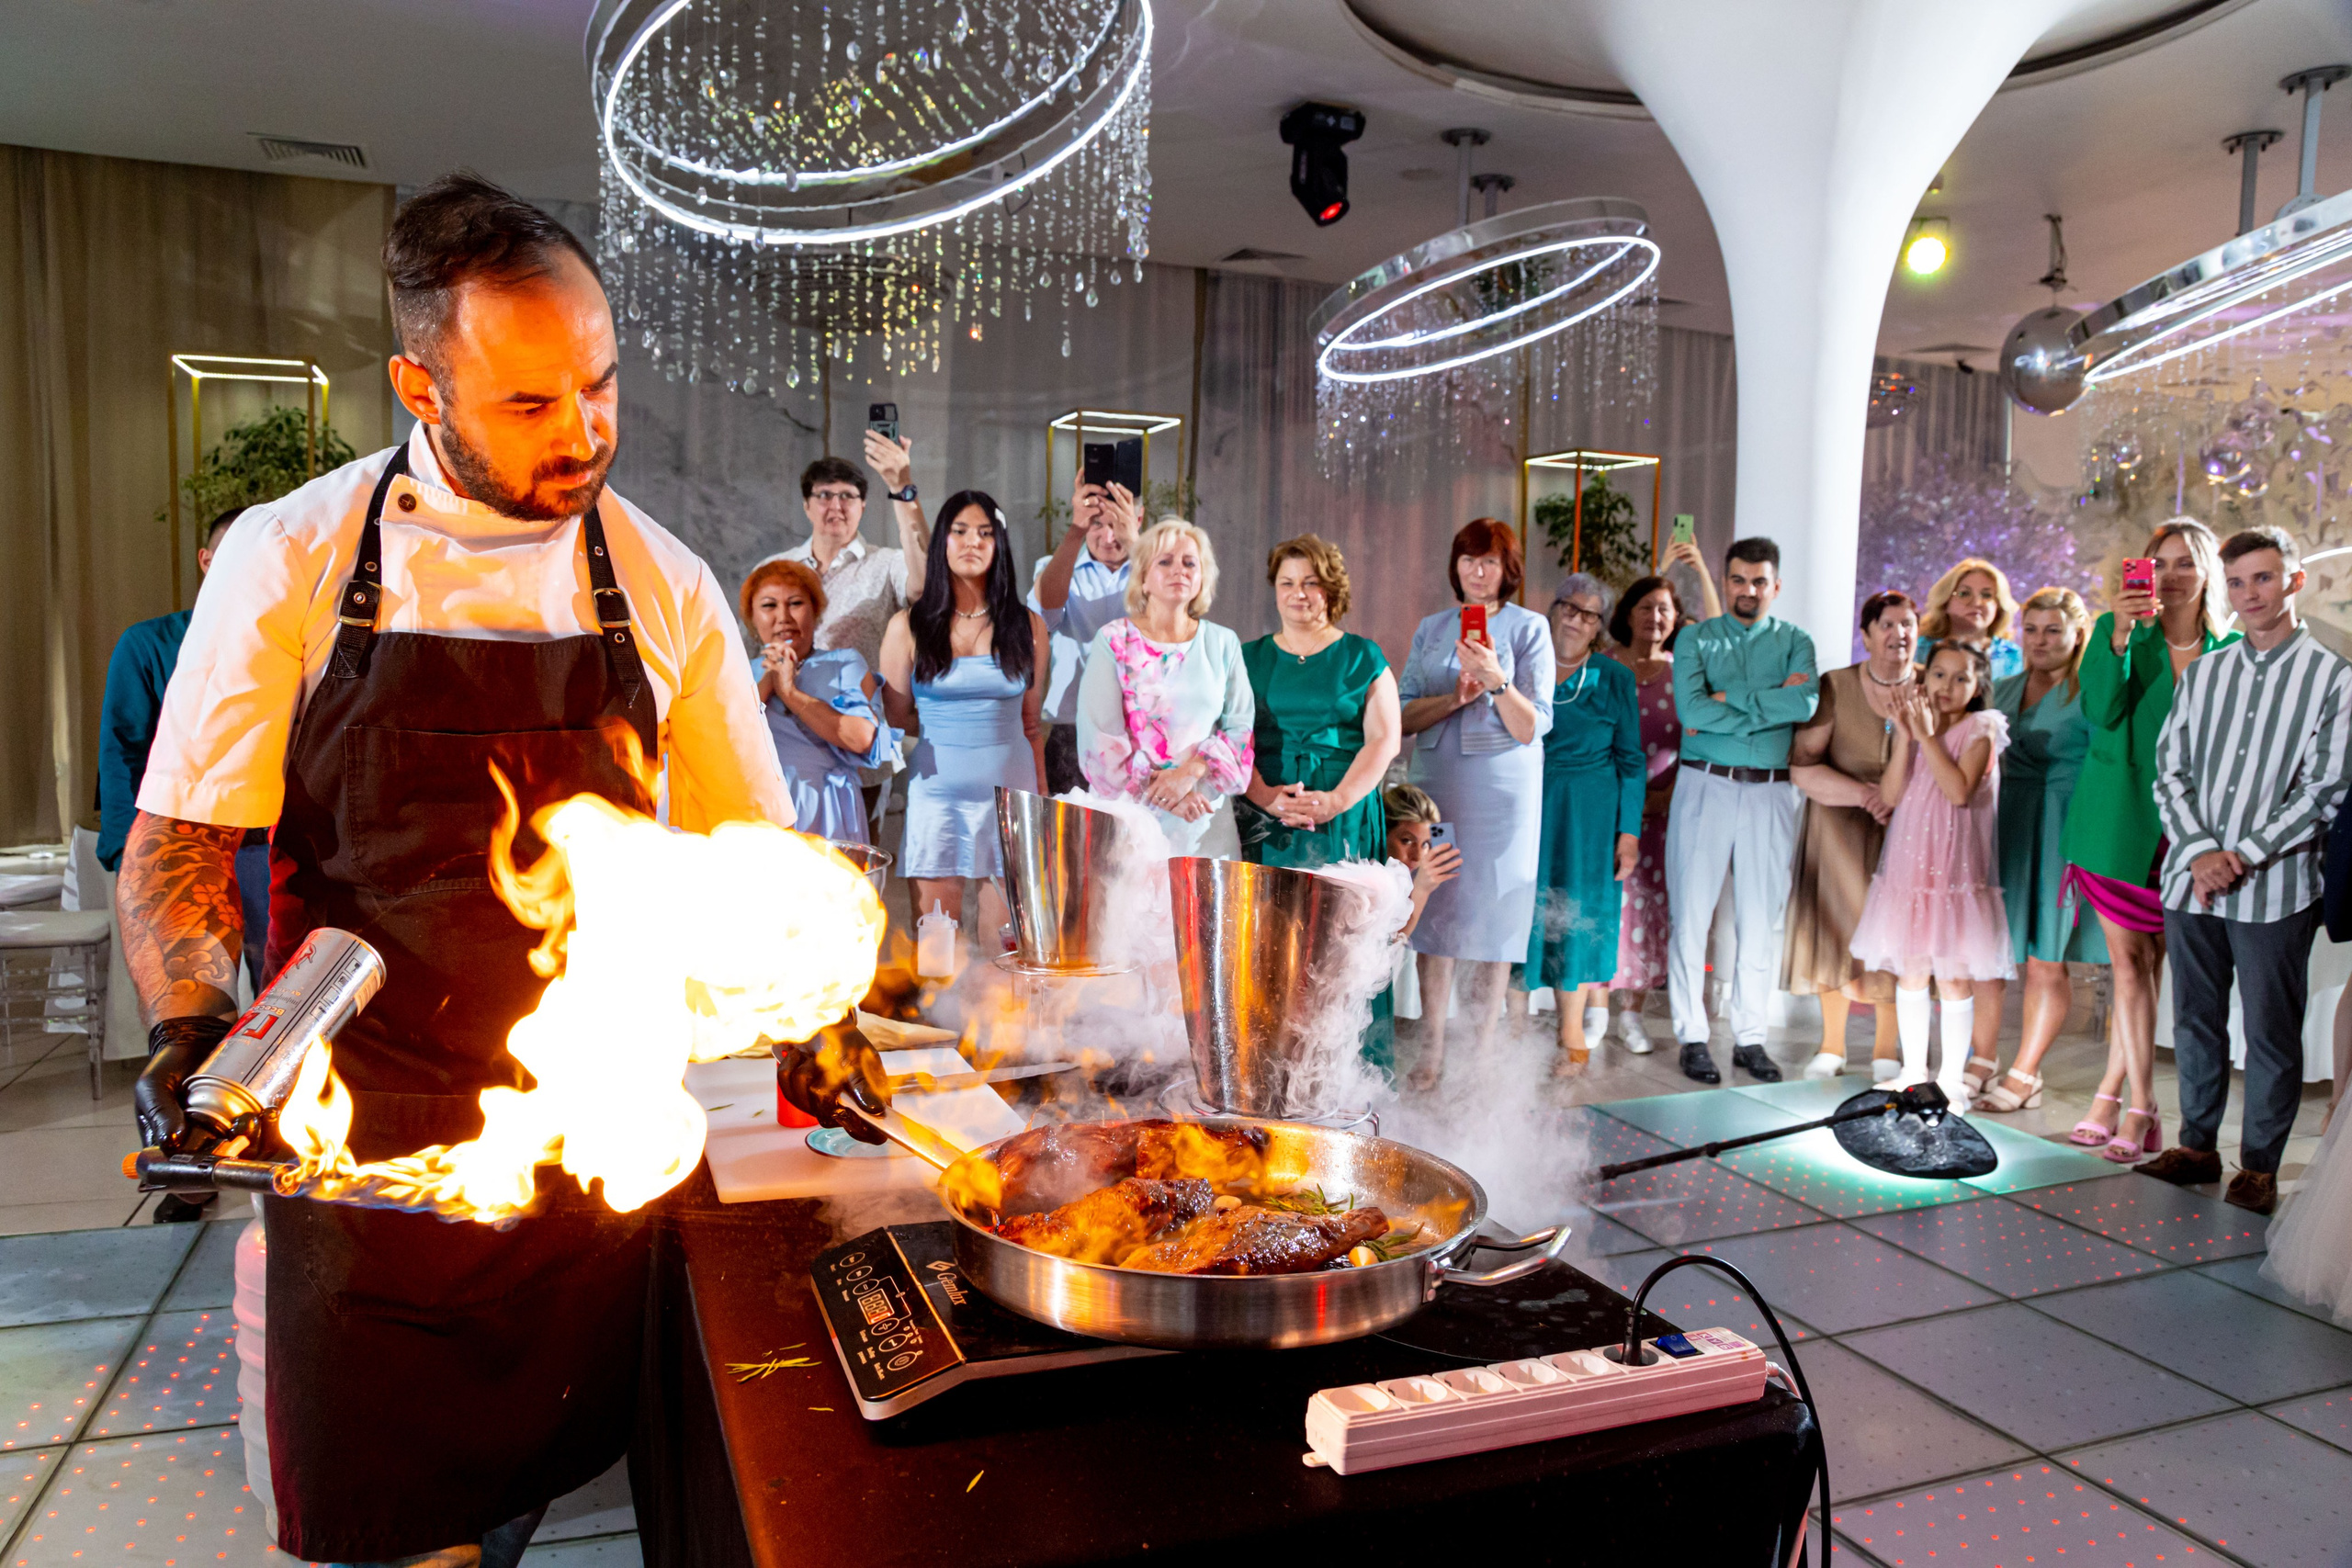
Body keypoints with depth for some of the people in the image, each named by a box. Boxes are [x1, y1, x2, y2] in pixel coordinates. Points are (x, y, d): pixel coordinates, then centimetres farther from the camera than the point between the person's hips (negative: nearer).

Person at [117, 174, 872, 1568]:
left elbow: (749, 847, 6)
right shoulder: (290, 562, -6)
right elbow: (180, 842, -1)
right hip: (362, 1144, -1)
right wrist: (193, 1027, -17)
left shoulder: (663, 586, -1)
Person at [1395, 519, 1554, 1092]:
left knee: (1492, 917, -1)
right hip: (1435, 783, 3)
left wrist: (1497, 681, -21)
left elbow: (1532, 727, -5)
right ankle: (1431, 1053, 12)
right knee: (1434, 911, 3)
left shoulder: (1529, 627, 2)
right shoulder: (1431, 630, 13)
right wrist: (1457, 696, -10)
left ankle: (1481, 1055, 9)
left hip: (1501, 789, -3)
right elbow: (1404, 716, 6)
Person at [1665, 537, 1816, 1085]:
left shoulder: (1794, 642, 11)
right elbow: (1690, 709, -11)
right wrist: (1772, 705, -9)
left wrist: (1728, 699, -11)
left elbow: (1806, 703, -10)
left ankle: (1749, 1038, 16)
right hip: (1705, 785, -1)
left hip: (1769, 791, 2)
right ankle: (1693, 1036, 8)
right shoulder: (1696, 638, 7)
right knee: (1692, 914, -1)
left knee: (1761, 920, 5)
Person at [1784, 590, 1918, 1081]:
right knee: (1835, 929, 4)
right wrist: (1865, 794, -17)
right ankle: (1832, 1046, 19)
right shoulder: (1835, 687, -5)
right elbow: (1802, 766, -9)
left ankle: (1886, 1053, 15)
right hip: (1839, 827, 0)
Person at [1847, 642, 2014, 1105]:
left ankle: (1951, 1079, 11)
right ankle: (1913, 1071, 22)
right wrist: (1906, 737, -11)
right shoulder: (1912, 723, 10)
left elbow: (1960, 791, -18)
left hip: (1956, 866, -4)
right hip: (1908, 863, 4)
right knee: (1909, 970, 10)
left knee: (1954, 974, -1)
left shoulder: (1981, 729, -3)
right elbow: (1890, 794, -2)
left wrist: (1928, 735, -17)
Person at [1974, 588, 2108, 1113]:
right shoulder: (2004, 689, 15)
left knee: (2045, 960, 2)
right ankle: (1980, 1063, 17)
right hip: (2001, 824, 6)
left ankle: (2024, 1075, 11)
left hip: (2058, 829, -5)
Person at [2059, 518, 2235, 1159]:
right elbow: (2100, 711, -13)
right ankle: (2140, 1106, 6)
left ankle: (2111, 1094, 17)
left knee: (2144, 962, 7)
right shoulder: (2118, 629, 0)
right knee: (2130, 962, 0)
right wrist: (2120, 637, -27)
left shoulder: (2229, 649, 5)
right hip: (2120, 816, -1)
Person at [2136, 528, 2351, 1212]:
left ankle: (2260, 1165, 16)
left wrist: (2245, 856, -13)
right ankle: (2197, 1145, 26)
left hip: (2274, 890, -4)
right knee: (2195, 1022, 13)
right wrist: (2199, 852, -6)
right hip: (2191, 881, 4)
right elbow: (2170, 770, 8)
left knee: (2271, 1034, 4)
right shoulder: (2202, 674, 12)